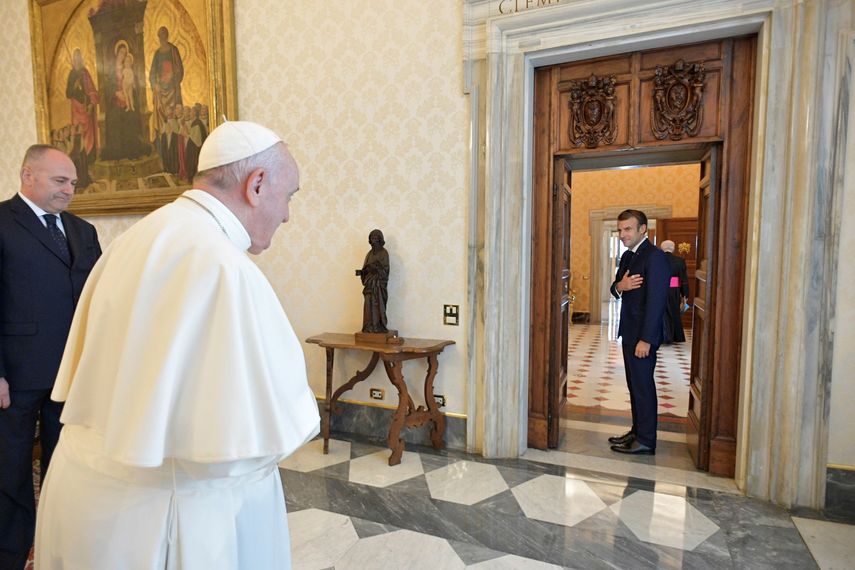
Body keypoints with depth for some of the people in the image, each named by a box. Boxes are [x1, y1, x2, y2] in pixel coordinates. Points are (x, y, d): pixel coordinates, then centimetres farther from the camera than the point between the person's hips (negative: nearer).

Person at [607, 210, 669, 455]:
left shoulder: (654, 257, -16)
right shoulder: (628, 256, 13)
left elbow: (656, 300, -20)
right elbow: (615, 289, 17)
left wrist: (646, 339, -22)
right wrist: (619, 286, -9)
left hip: (643, 333, -9)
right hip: (629, 331, 9)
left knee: (643, 386, 0)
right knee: (634, 385, 16)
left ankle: (646, 441, 12)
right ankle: (637, 431, 29)